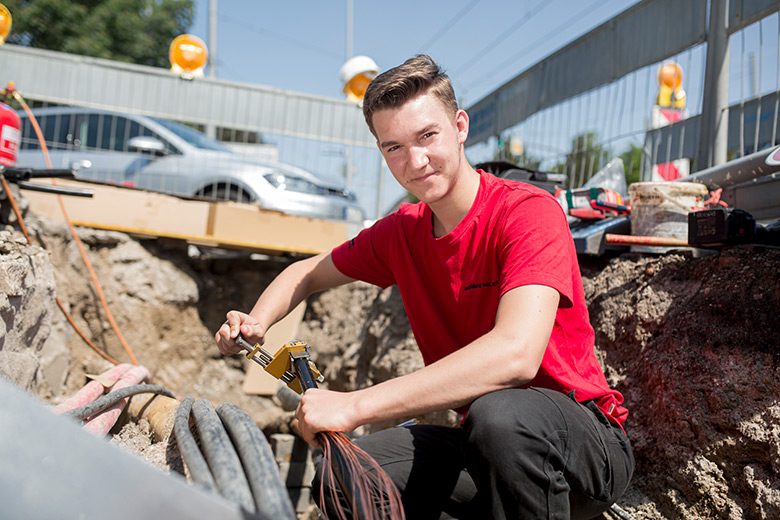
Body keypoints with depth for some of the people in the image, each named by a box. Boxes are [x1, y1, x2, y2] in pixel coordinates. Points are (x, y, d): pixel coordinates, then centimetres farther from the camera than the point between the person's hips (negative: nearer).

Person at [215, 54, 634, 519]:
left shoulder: (529, 211, -19)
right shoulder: (400, 233, 1)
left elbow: (516, 352, -35)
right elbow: (309, 272, 18)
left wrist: (355, 405, -36)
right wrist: (256, 321, -4)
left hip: (591, 444, -5)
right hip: (482, 439, 6)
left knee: (499, 414, -38)